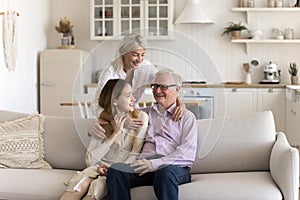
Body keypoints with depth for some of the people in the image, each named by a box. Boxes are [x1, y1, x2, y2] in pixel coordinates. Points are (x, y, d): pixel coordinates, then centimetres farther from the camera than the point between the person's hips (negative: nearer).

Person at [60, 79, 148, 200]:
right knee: (82, 183, -31)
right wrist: (115, 133, -12)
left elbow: (136, 154, -6)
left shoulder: (140, 117, -1)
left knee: (98, 185, -33)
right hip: (101, 167, 2)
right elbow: (90, 160, -8)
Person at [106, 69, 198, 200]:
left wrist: (155, 163, -13)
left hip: (174, 166, -3)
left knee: (165, 171, -40)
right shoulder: (147, 113, 29)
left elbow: (188, 153, 0)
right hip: (145, 164, 3)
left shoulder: (186, 116, 15)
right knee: (115, 170, -29)